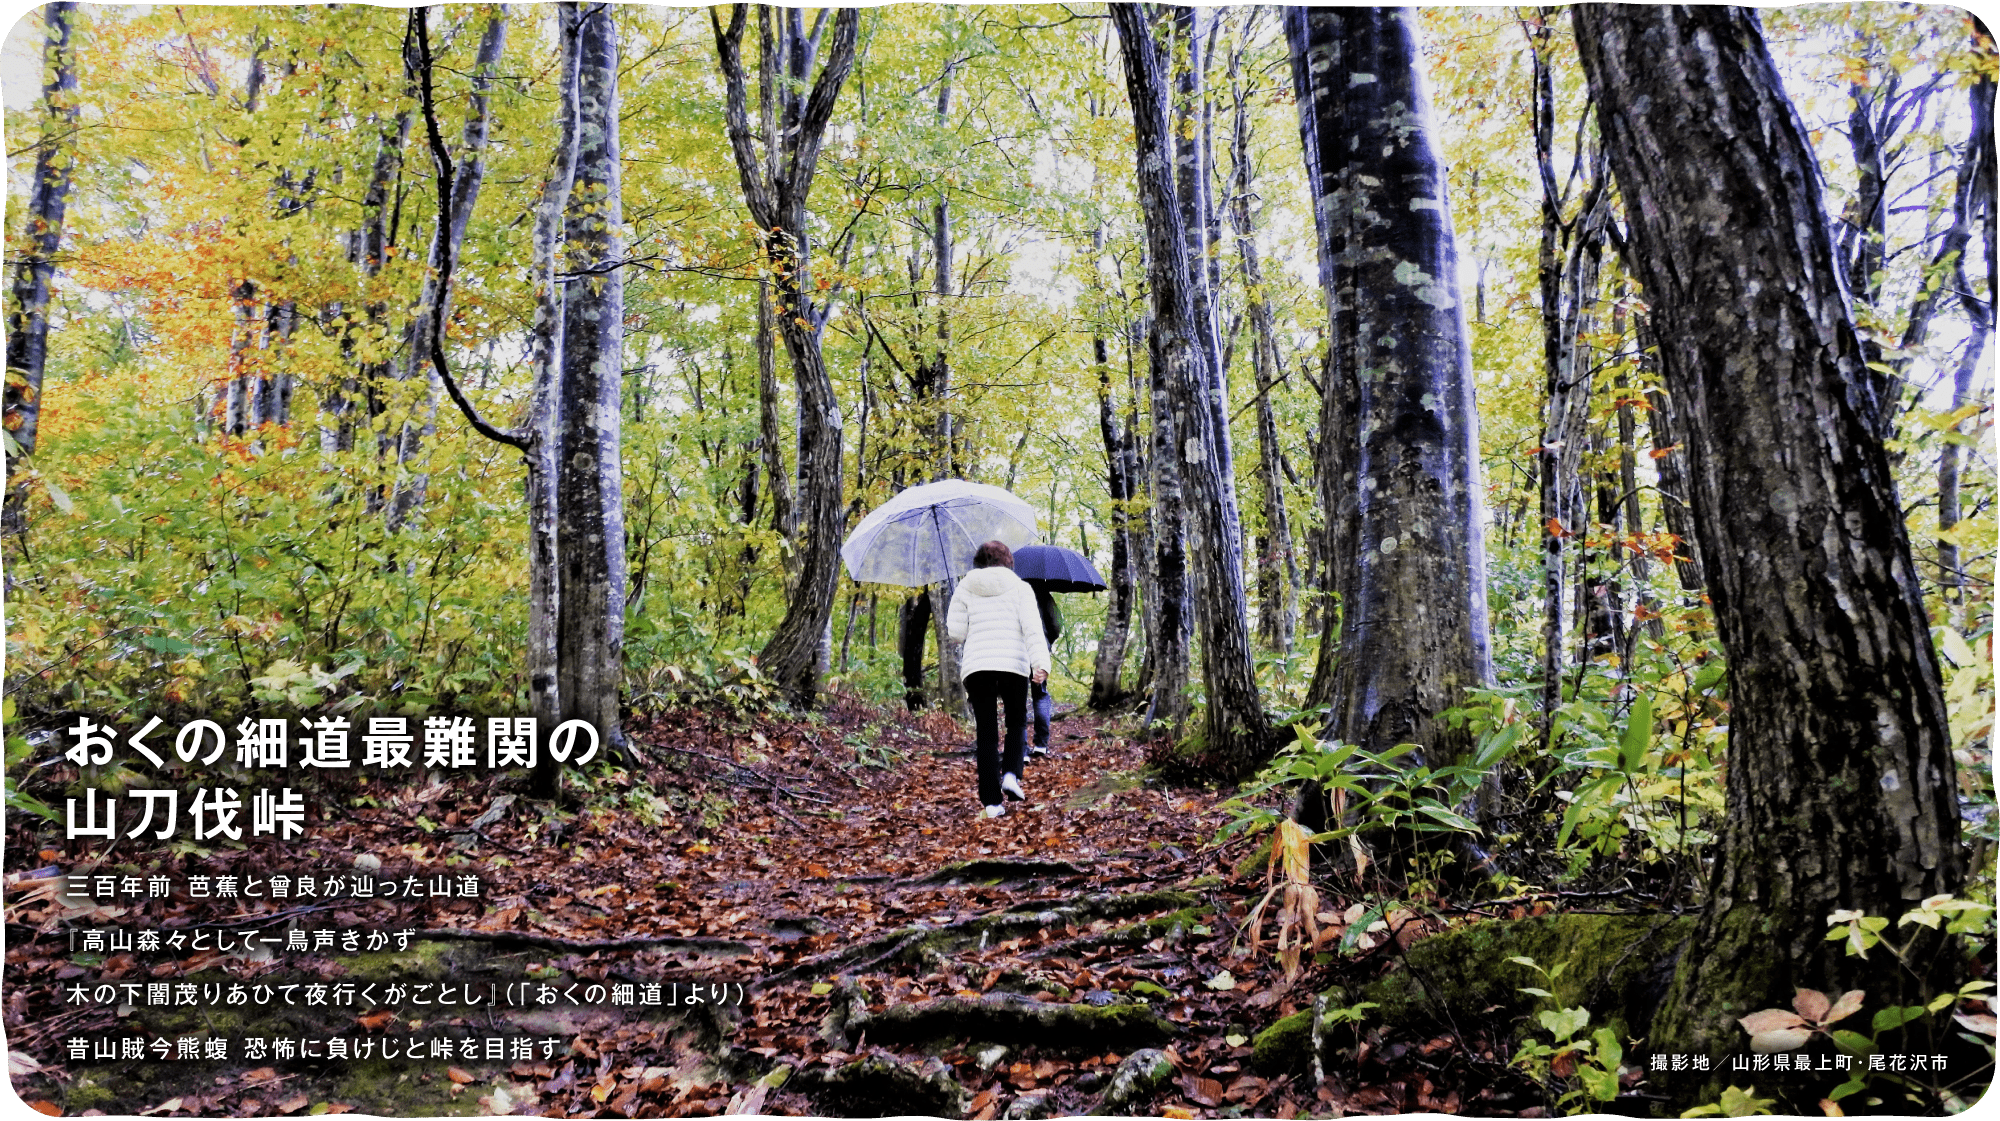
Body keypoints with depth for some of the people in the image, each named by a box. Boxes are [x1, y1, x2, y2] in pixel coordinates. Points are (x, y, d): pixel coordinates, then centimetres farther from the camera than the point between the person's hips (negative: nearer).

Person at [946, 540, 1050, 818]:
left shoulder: (965, 589, 9)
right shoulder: (1019, 587, 5)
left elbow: (955, 631, 3)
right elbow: (1032, 628, -7)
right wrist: (1040, 662, -15)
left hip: (976, 667, 1)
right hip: (1013, 665, -1)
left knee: (987, 734, 5)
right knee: (1017, 723, 18)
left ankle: (992, 801, 0)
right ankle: (1011, 774, -6)